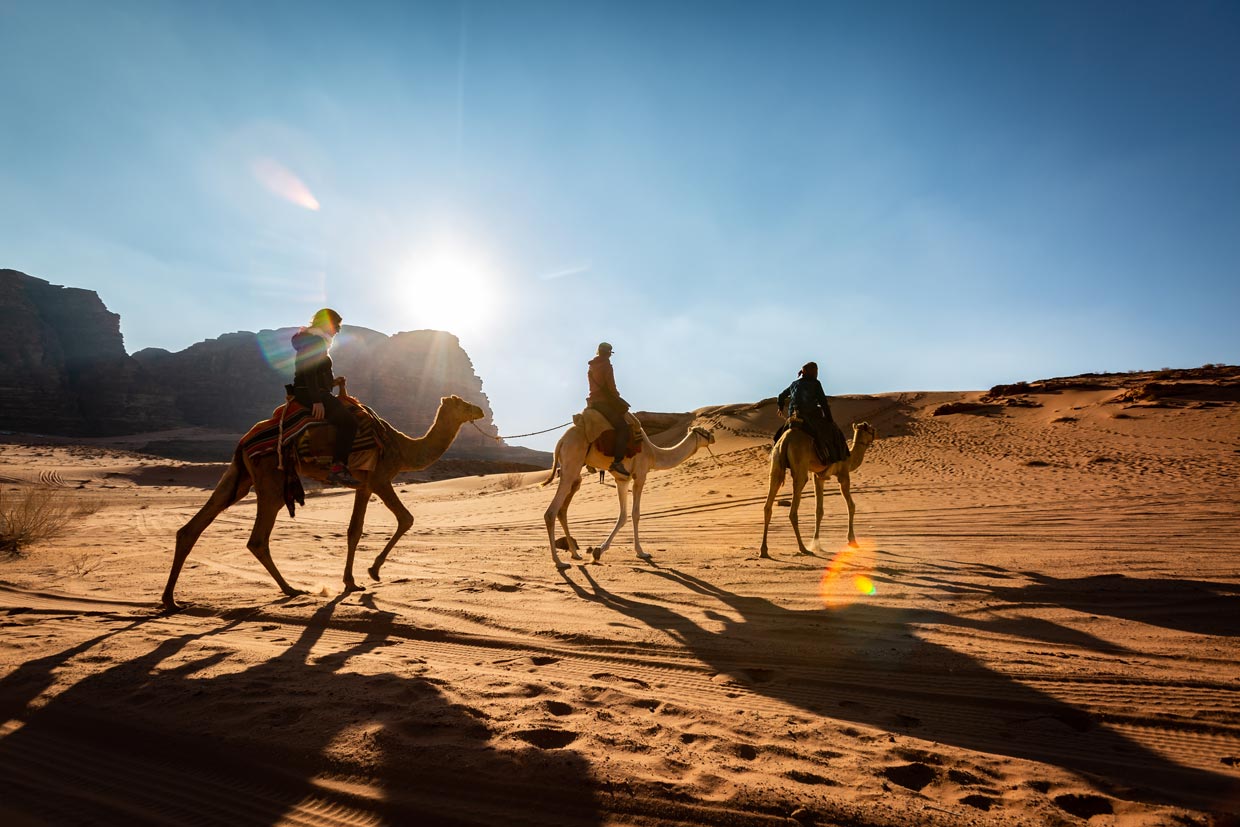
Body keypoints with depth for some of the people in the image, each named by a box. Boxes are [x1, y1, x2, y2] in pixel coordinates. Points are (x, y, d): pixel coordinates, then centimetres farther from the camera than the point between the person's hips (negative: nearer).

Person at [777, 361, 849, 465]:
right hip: (811, 416, -5)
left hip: (793, 416, 5)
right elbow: (823, 402, -6)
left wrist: (781, 408, 44)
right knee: (833, 432, 6)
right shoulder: (815, 383, 0)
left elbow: (781, 396, 26)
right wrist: (829, 419, -2)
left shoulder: (794, 384, 15)